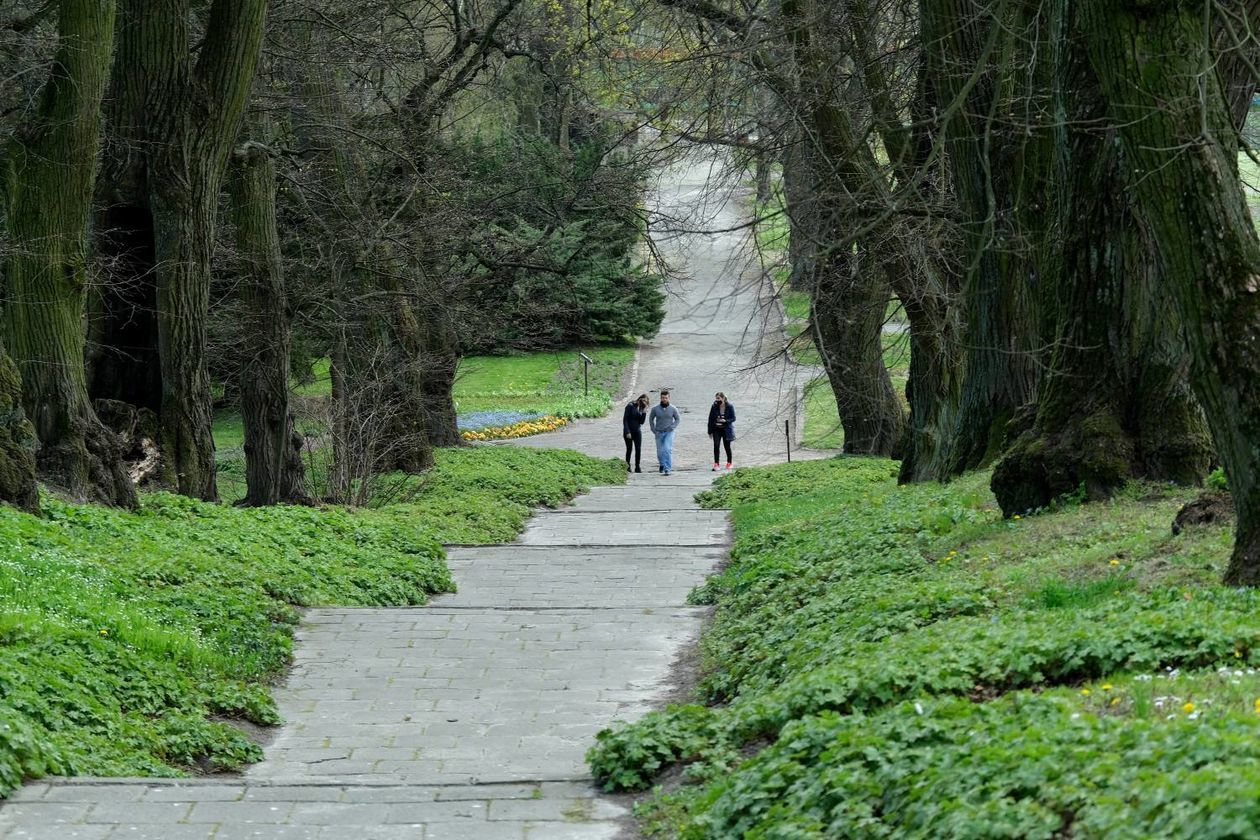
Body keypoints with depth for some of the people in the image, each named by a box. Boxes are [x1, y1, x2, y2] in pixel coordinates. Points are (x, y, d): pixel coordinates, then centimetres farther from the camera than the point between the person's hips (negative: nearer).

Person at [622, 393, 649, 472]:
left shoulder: (642, 408, 7)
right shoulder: (630, 406, -10)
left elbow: (642, 422, 4)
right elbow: (625, 420, -12)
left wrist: (644, 413, -10)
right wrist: (627, 432, -17)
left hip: (637, 431, 4)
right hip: (629, 431, -4)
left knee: (638, 449, -4)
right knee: (629, 449, 1)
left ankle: (637, 467, 2)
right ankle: (627, 466, 15)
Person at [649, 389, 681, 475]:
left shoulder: (673, 409, -4)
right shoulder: (655, 409, -2)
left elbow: (677, 419, 8)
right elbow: (651, 419, 10)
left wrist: (672, 427, -5)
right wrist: (654, 430, 2)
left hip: (669, 432, -2)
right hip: (659, 433, 2)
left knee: (667, 449, -18)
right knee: (660, 452, 8)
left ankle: (667, 468, -18)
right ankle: (662, 464, 36)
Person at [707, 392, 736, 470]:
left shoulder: (729, 406, -9)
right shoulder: (714, 407, -3)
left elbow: (733, 418, -7)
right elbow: (710, 419, 2)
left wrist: (725, 421, -25)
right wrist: (710, 431, 0)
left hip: (726, 429, -1)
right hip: (716, 429, 1)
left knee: (727, 446, 9)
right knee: (716, 445, -12)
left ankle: (729, 462, 29)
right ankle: (716, 463, -11)